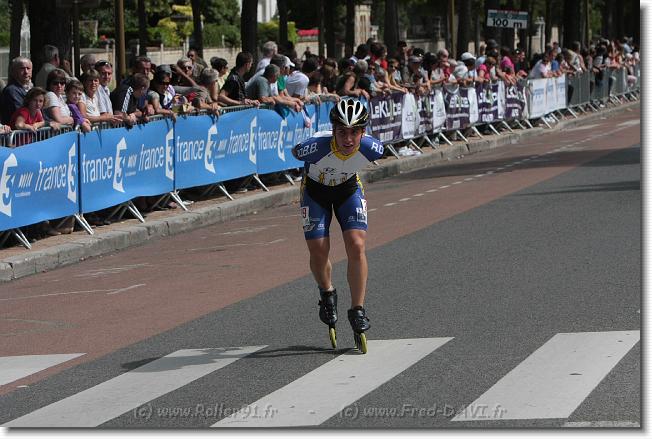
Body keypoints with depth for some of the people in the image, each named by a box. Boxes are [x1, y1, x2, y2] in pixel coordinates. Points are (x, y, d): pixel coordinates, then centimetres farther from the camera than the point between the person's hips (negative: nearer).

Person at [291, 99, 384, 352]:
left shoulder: (371, 148, -32)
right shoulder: (317, 146, -39)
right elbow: (295, 152, -14)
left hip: (348, 188, 1)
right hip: (315, 189, -1)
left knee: (356, 246, -15)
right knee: (318, 250, -7)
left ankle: (357, 310, -5)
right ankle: (327, 293, 25)